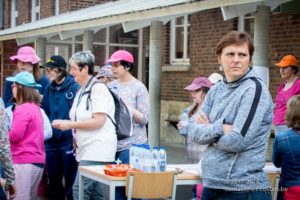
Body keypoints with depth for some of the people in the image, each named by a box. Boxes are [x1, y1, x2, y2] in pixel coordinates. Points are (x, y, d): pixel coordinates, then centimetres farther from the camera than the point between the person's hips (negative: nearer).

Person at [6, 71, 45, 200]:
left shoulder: (22, 109, -13)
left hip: (24, 161, -9)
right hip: (38, 160, 9)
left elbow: (14, 136, -16)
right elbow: (28, 133, 9)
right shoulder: (35, 107, 14)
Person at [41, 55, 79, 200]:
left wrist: (76, 135, -17)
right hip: (51, 141, 6)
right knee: (53, 180, 16)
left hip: (68, 140, -6)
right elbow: (44, 112, 14)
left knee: (70, 180, 5)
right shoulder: (49, 88, 8)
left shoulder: (74, 88, -11)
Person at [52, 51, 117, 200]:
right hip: (86, 149, 9)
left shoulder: (98, 88, -11)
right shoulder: (81, 91, 17)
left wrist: (70, 124, -14)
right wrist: (65, 123, 8)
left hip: (98, 148, -9)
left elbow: (98, 121, -18)